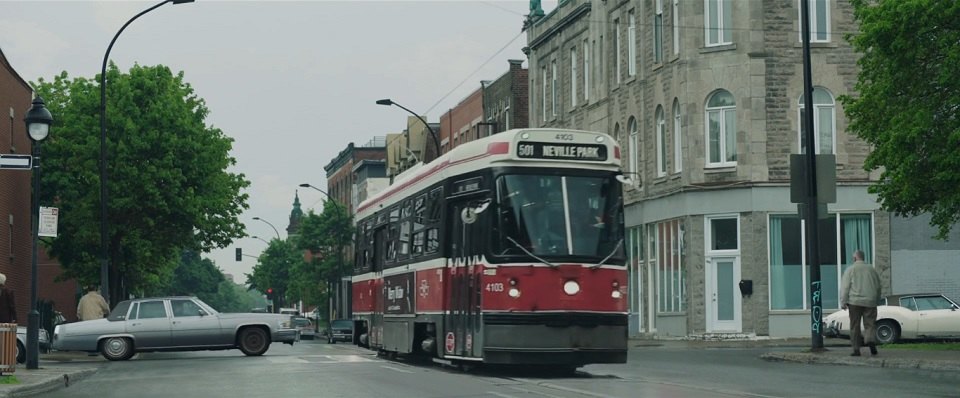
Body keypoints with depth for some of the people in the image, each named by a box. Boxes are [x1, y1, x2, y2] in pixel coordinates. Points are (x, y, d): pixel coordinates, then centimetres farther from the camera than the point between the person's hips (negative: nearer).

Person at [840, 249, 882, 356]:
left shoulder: (850, 270, 2)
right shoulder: (872, 269, 12)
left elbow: (845, 287, -4)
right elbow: (878, 287, 16)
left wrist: (843, 302, -3)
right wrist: (877, 301, 24)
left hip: (855, 302, -2)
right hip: (870, 302, 2)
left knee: (855, 326, 3)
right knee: (870, 324, 4)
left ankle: (856, 349, 0)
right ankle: (871, 340, -23)